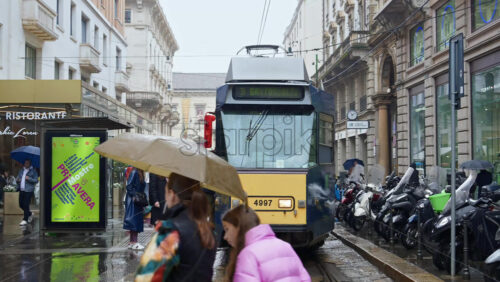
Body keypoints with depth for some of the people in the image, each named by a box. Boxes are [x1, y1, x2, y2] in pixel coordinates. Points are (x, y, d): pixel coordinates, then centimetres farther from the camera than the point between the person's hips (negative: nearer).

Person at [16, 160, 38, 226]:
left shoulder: (33, 171, 1)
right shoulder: (21, 170, 17)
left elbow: (36, 180, -3)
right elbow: (17, 178, 23)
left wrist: (29, 179, -18)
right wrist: (17, 180, 0)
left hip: (28, 190, -6)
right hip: (22, 190, 6)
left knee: (26, 205, -10)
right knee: (21, 204, 9)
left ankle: (25, 220, -4)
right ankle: (30, 214, 31)